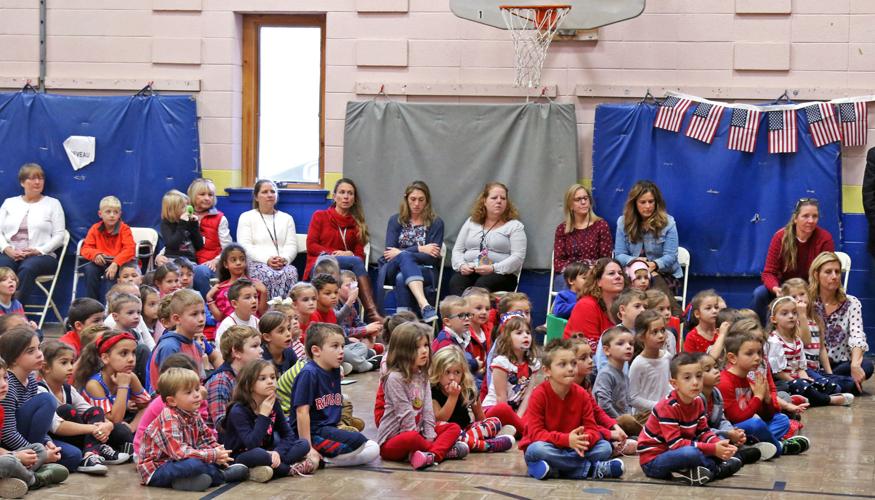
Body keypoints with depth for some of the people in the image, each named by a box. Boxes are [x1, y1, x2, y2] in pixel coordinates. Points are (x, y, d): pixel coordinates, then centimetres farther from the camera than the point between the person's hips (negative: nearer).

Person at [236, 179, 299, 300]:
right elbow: (245, 246, 1)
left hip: (283, 264, 2)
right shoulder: (246, 217, 15)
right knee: (268, 274, -37)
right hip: (256, 263, -2)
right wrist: (267, 259, -15)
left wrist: (284, 259, -12)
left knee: (291, 272, -34)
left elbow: (292, 245, 12)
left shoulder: (286, 218, 24)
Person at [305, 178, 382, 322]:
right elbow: (311, 246, 4)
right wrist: (335, 253, -9)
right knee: (356, 262, -32)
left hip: (347, 268, 2)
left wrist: (350, 254, -12)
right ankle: (372, 312, -47)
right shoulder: (320, 216, 14)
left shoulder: (357, 223, 20)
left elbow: (360, 253, 12)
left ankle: (371, 313, -51)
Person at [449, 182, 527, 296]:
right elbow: (457, 250, 19)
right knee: (456, 282, -31)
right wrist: (461, 265, -4)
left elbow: (518, 257, -4)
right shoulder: (471, 222, 20)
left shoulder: (515, 226, 8)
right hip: (469, 272, 3)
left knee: (482, 285, -37)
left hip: (501, 273, -3)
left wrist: (493, 268, -16)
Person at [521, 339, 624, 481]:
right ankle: (591, 468, -26)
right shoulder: (539, 395, -15)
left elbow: (591, 428, -5)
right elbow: (536, 433, -21)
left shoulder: (582, 395, -3)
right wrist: (567, 439, -35)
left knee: (605, 447, -14)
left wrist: (585, 439, -31)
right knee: (537, 450, -38)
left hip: (572, 449, 4)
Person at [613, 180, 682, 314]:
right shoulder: (623, 222, 6)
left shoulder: (667, 222, -1)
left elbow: (670, 256, -6)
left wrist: (654, 264, -28)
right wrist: (634, 261, -21)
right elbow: (619, 255, 3)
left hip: (664, 273, -1)